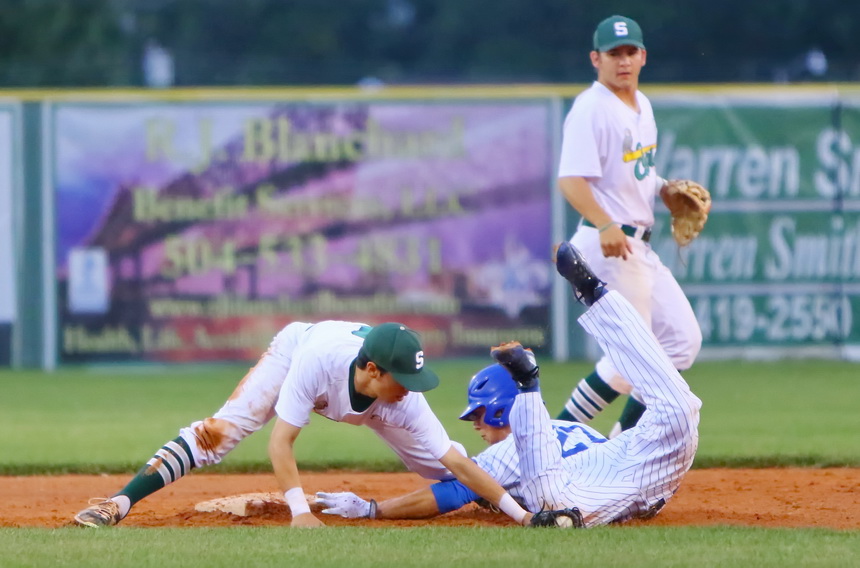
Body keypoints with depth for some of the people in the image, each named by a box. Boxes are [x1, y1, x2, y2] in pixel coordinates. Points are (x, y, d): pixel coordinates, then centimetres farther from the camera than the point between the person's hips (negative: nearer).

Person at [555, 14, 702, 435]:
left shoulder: (641, 105, 14)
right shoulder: (591, 109, -16)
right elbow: (570, 179, -26)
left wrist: (664, 190, 9)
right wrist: (606, 226, -40)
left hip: (639, 247, 10)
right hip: (610, 245, -10)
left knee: (683, 340, 10)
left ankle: (624, 439, 17)